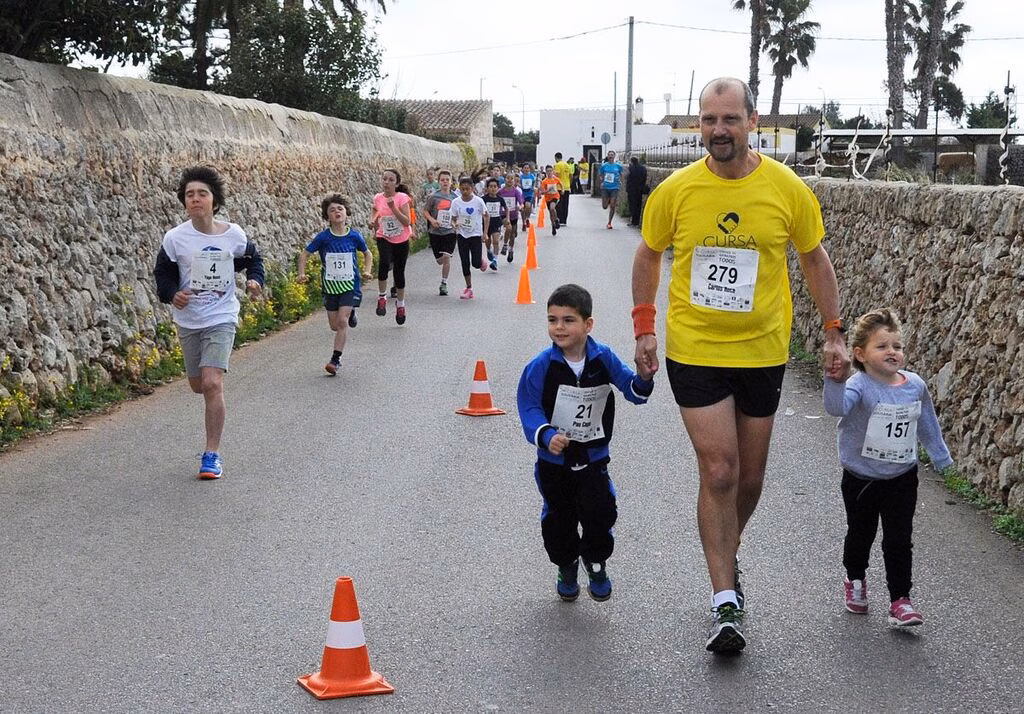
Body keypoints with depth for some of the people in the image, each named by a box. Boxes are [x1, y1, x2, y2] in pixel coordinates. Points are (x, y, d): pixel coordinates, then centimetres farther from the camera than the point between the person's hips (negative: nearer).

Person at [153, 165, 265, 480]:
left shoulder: (234, 235, -8)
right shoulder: (175, 238, -9)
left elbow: (252, 259, 12)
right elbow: (163, 273, 2)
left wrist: (254, 280, -7)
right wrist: (172, 294, -18)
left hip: (221, 319, -2)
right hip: (187, 320, 2)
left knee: (212, 384, -16)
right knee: (197, 385, 14)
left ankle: (212, 454, -7)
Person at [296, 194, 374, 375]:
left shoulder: (354, 236, -6)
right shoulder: (323, 237, -9)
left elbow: (368, 254, 11)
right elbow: (304, 254, 0)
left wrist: (367, 271, -4)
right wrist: (301, 273, -14)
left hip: (349, 284, -1)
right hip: (330, 285, 1)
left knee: (342, 321, -15)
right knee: (334, 325, 8)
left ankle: (335, 360, -8)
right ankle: (349, 314, 45)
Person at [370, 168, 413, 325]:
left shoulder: (402, 198, -14)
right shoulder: (378, 198, -5)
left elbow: (407, 222, -21)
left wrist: (393, 208, -28)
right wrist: (373, 222, -1)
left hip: (401, 240, -1)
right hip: (384, 238, 1)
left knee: (399, 272, 8)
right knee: (384, 262, -29)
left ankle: (400, 305, 29)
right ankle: (382, 296, -13)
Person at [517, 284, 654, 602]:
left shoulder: (604, 358, -9)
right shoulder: (541, 366, -15)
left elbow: (633, 392, -1)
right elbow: (529, 408, -13)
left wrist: (643, 378, -23)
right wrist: (546, 436, -29)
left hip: (593, 457, 0)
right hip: (554, 460, 0)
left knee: (599, 514, -5)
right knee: (559, 520, 11)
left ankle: (596, 564, 24)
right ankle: (566, 567, 38)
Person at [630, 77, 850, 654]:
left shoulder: (788, 189, -7)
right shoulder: (676, 190, -8)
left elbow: (816, 259, 6)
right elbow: (648, 256, 7)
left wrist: (834, 334, 3)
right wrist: (645, 328, 2)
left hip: (763, 352, 2)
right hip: (694, 351, -2)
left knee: (750, 475, 13)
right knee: (719, 471, -8)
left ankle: (727, 553, 41)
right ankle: (726, 599, -1)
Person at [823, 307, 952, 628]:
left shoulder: (915, 385, -6)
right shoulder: (859, 385, -20)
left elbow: (928, 425, 10)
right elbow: (837, 407, -41)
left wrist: (942, 459, 18)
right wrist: (836, 381, -59)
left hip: (902, 478, 2)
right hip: (861, 478, -2)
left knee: (899, 541, 1)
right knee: (860, 534, 17)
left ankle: (900, 600, 9)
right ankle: (855, 580, 42)